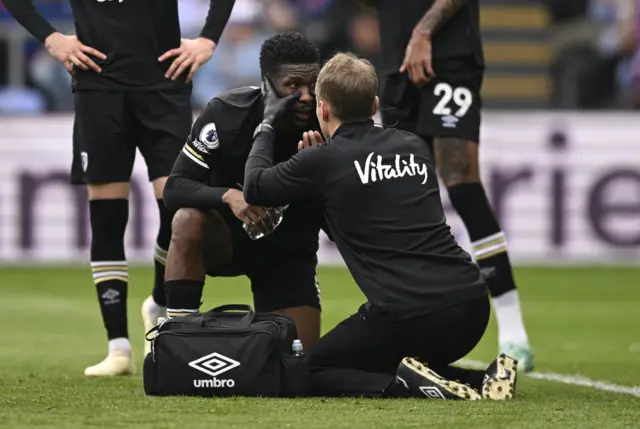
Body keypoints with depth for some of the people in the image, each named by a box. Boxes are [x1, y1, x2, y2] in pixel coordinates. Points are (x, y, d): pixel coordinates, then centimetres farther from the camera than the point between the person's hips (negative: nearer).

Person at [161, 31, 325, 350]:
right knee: (189, 220, -36)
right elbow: (175, 189, -24)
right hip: (225, 233, -1)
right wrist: (228, 195, -43)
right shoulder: (226, 114, -23)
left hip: (289, 252, 1)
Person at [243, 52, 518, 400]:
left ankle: (408, 384, -11)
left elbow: (255, 187, 16)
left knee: (315, 371, 15)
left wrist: (267, 125, 30)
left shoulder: (323, 162, -1)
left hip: (406, 316, -6)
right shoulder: (414, 147, 15)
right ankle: (479, 381, 6)